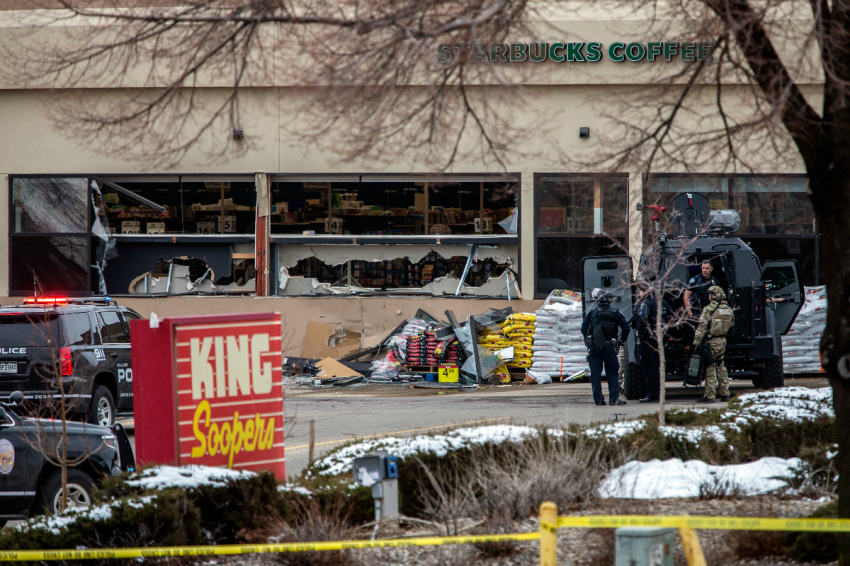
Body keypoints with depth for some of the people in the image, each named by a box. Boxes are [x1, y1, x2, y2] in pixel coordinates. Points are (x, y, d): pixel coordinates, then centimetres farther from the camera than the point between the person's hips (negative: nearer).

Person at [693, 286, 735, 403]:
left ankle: (709, 395, -4)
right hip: (722, 340, 6)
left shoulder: (709, 309, -13)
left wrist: (696, 342, -17)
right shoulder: (728, 310, 7)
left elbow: (702, 327, -17)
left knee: (710, 368, -3)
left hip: (711, 341, -6)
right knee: (720, 367, 17)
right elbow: (731, 324, 18)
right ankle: (725, 393, 17)